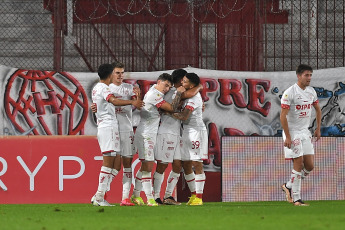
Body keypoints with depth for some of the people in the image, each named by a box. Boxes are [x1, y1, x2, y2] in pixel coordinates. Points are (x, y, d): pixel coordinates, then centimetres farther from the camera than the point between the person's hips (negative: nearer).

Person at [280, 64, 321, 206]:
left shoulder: (311, 91, 6)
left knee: (309, 166, 2)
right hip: (292, 132, -7)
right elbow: (283, 116, -17)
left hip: (305, 132, 7)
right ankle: (296, 198, 0)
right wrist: (287, 137, -19)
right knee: (298, 165, -8)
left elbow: (317, 109, 22)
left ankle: (288, 186, 21)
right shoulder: (290, 93, -16)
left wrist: (318, 129, 15)